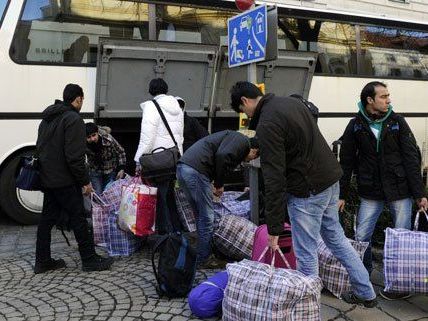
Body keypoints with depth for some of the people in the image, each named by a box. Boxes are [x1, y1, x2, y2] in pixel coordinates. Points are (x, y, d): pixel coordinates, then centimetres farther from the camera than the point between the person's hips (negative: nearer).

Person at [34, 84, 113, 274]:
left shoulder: (47, 118, 15)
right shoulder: (73, 119, -14)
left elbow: (41, 148, 20)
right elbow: (75, 156, -21)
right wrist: (85, 181, -15)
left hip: (47, 178, 9)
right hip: (64, 181, -9)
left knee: (47, 218, 13)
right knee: (78, 218, -1)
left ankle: (42, 261, 19)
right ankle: (89, 260, 7)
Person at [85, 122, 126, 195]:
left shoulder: (108, 139, -28)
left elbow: (121, 152, -10)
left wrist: (121, 169, -12)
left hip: (110, 170, -1)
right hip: (95, 171, 1)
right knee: (97, 194, -7)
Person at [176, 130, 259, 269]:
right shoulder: (243, 141, 1)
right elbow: (222, 155, -16)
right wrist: (219, 184, -5)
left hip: (182, 167, 10)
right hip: (195, 170, -10)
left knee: (201, 216, 20)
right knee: (207, 218, 2)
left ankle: (202, 255, 30)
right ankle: (204, 259, 12)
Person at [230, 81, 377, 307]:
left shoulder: (267, 125, -19)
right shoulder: (291, 102, 9)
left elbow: (274, 180, -23)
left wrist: (274, 228, -18)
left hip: (307, 190, -10)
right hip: (330, 179, 10)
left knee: (306, 254, 3)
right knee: (336, 238, 22)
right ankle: (366, 293, 34)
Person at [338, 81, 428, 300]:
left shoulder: (397, 122, 0)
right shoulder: (356, 126, -1)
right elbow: (346, 162, 3)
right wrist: (341, 195, 2)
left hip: (400, 191, 0)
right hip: (370, 192, 0)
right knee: (361, 238, 4)